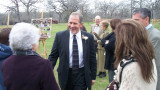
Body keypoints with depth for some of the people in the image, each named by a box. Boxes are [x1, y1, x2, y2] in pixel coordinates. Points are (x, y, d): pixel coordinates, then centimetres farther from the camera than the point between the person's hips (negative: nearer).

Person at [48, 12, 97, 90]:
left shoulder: (88, 37, -3)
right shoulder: (60, 36, -4)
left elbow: (92, 58, 3)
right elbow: (53, 56, -1)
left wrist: (93, 76, 5)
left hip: (82, 75, 0)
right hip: (66, 74, 1)